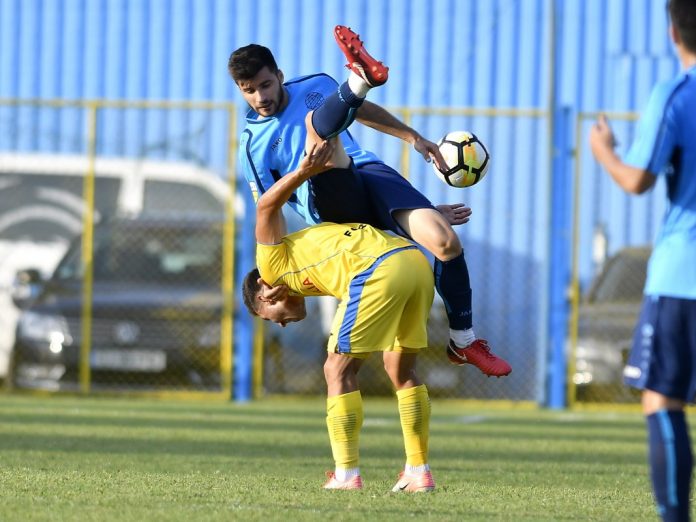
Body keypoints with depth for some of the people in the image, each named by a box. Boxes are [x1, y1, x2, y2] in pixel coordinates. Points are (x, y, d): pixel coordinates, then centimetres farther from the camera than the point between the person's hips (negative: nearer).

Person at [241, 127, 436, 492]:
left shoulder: (274, 264, 17)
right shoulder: (312, 255, 38)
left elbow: (267, 206, 3)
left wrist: (304, 172, -13)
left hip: (378, 272, -8)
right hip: (416, 260, 8)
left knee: (338, 369, 5)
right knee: (401, 369, 21)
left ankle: (346, 475, 2)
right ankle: (419, 471, 20)